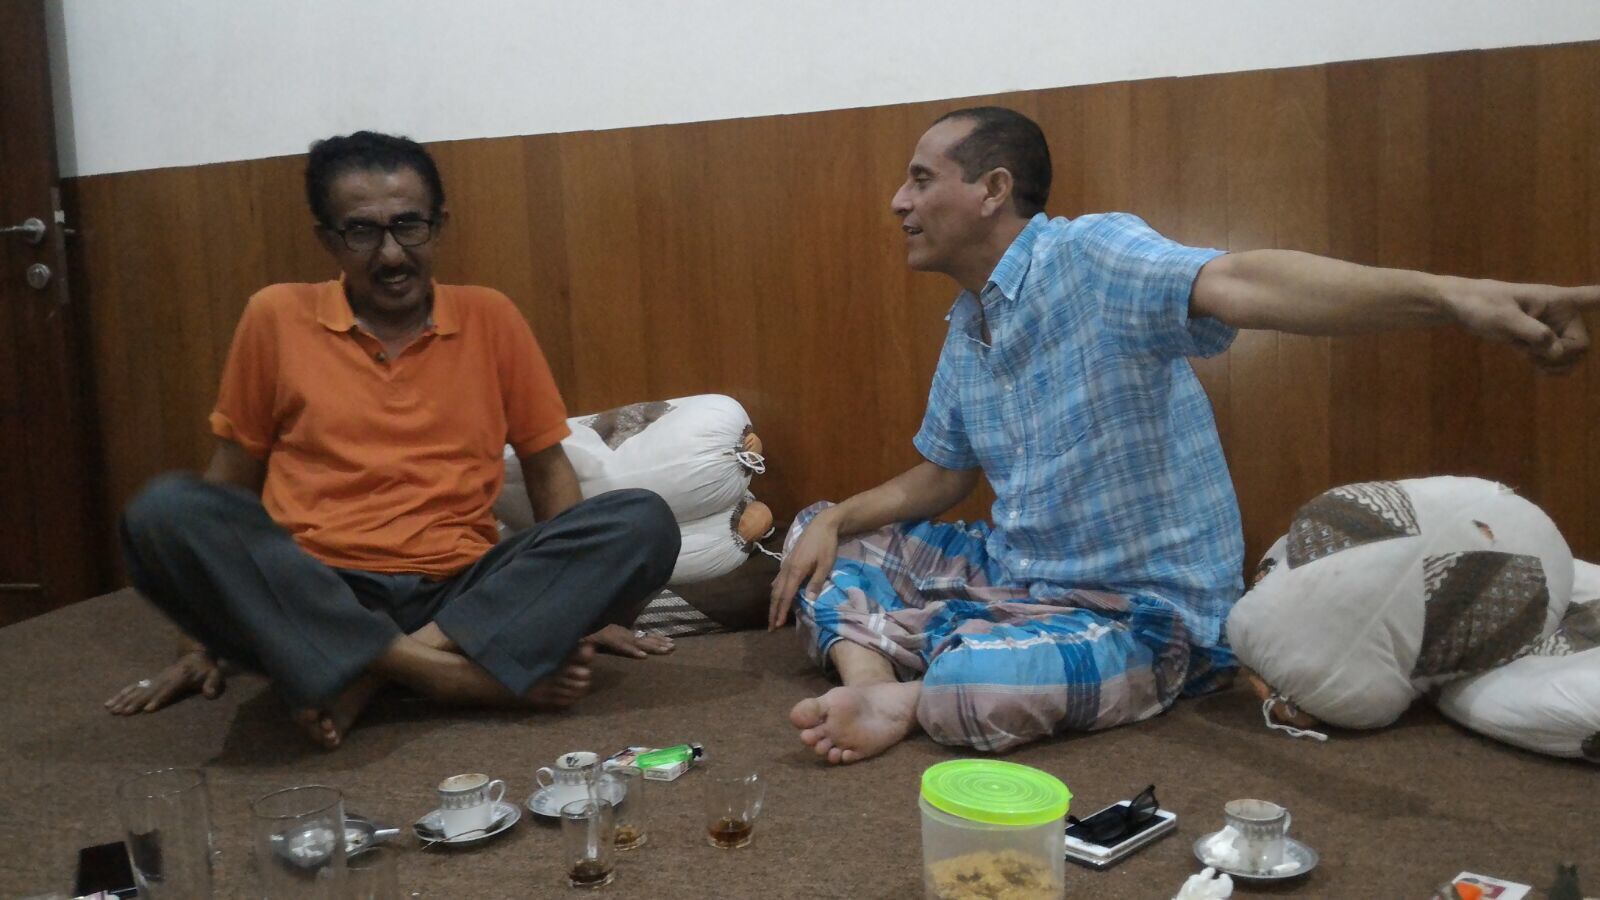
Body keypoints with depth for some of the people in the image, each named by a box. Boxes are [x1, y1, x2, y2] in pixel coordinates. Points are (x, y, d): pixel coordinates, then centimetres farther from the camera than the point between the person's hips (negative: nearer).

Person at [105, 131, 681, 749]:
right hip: (311, 601, 0)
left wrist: (581, 607, 1)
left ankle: (368, 677, -26)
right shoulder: (276, 316, 8)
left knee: (644, 523, -22)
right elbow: (232, 480, 12)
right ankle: (446, 673, -30)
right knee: (164, 512, -28)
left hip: (461, 597, 1)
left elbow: (547, 468, 12)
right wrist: (205, 640, 9)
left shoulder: (489, 317, 9)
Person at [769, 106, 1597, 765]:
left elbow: (1237, 284, -39)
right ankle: (869, 677, -16)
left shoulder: (1090, 256, -20)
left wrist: (1452, 295, -55)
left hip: (1137, 614, -9)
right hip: (1010, 576, 9)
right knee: (823, 539, 6)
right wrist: (835, 520, 1)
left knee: (968, 687, -36)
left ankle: (914, 699, -4)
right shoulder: (963, 328, 8)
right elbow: (938, 478, 18)